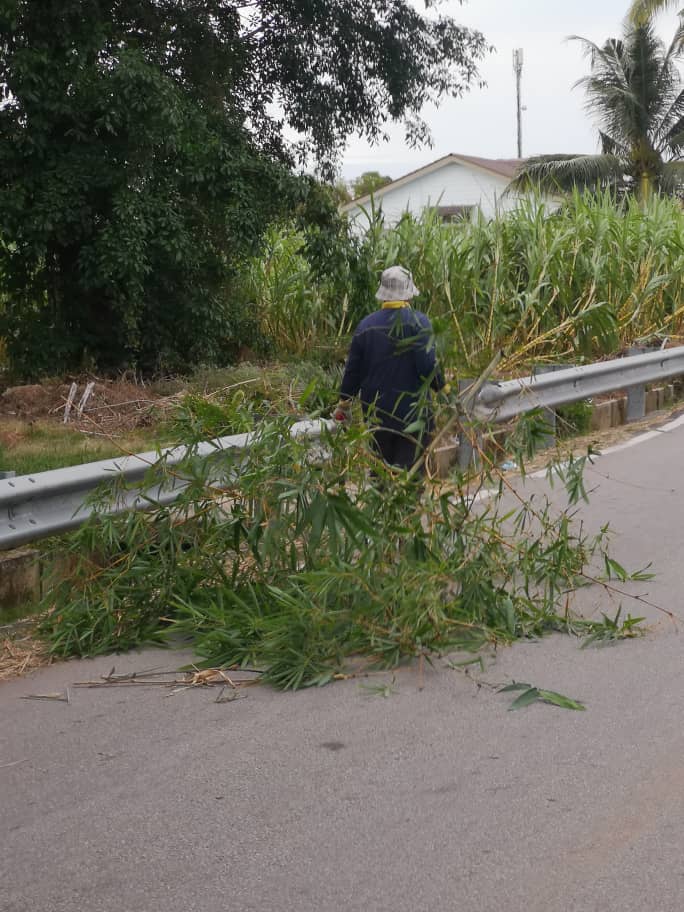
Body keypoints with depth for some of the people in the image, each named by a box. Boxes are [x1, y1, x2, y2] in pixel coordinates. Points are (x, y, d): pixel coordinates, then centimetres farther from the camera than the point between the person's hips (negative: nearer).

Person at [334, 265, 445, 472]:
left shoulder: (366, 325, 0)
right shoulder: (419, 322, -12)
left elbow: (353, 369, 5)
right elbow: (427, 366, -16)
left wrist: (344, 404, 18)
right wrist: (442, 386, 4)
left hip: (376, 414, 4)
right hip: (413, 414, -4)